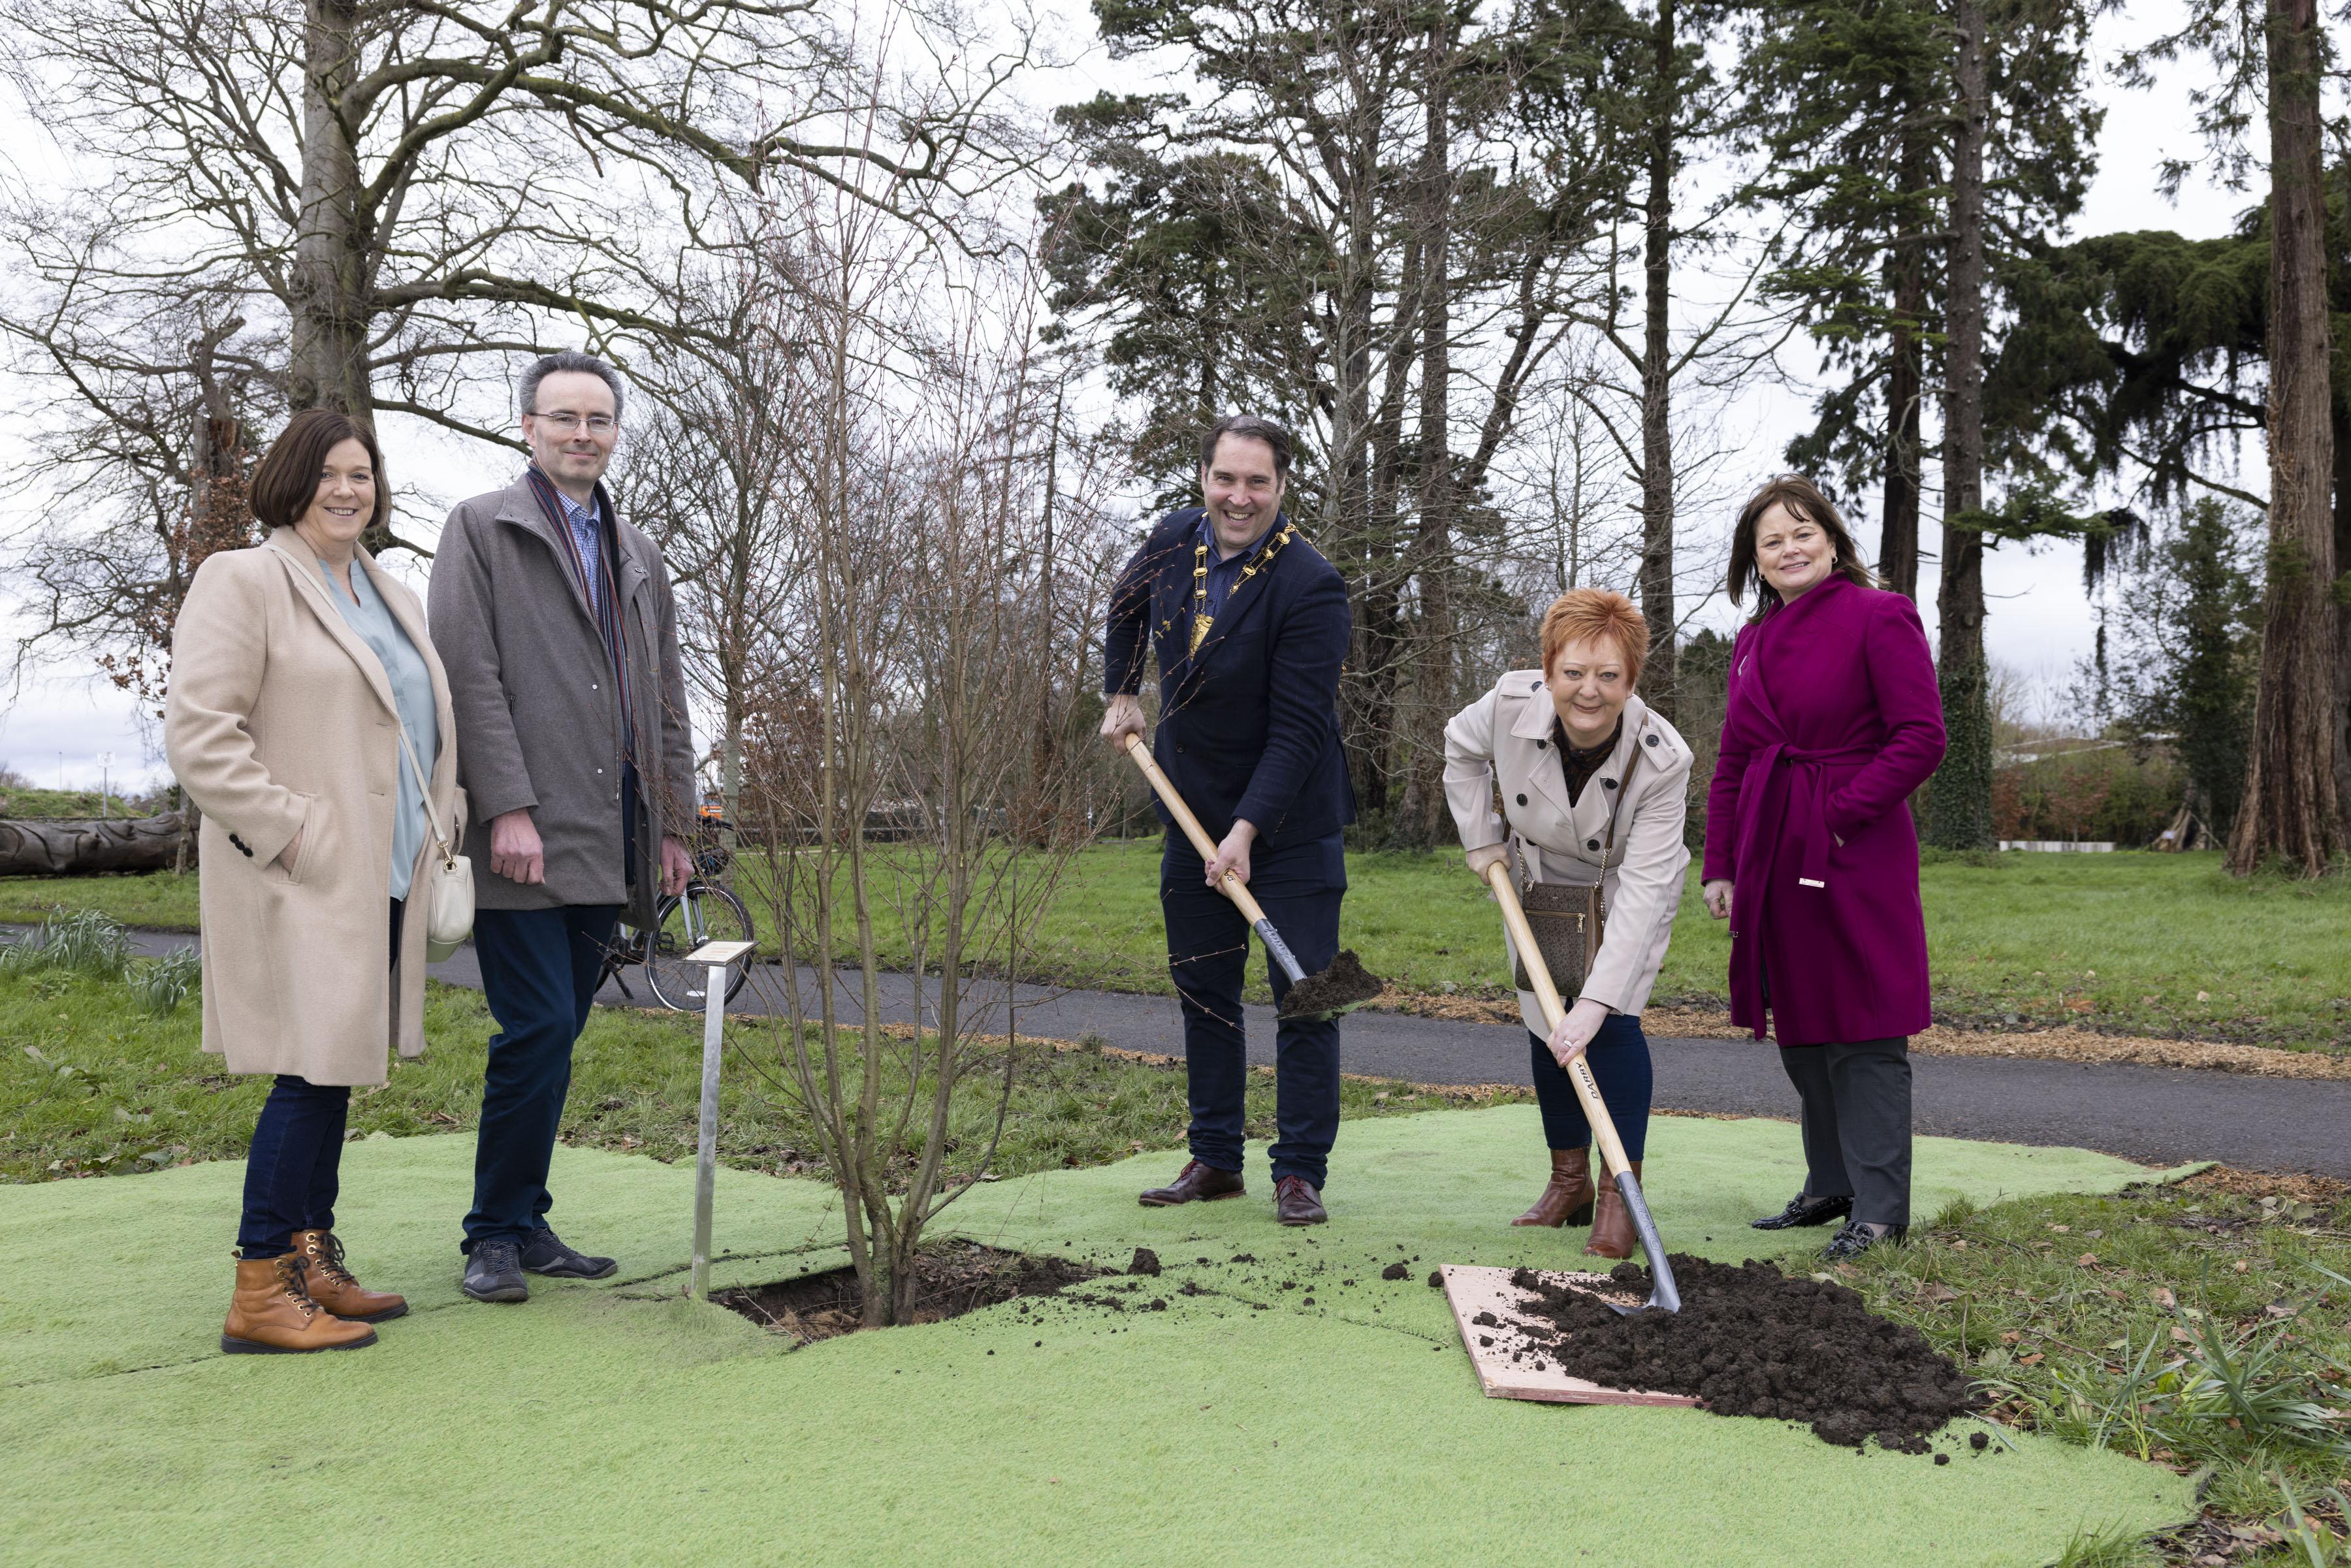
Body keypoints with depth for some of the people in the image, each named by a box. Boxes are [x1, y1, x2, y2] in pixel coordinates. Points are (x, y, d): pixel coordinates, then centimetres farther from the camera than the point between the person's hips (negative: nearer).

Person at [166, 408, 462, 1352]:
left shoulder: (390, 596, 19)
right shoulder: (245, 582, -6)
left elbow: (427, 731, 27)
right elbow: (198, 733, -13)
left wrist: (442, 824, 13)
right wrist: (289, 833, -17)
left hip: (378, 882, 8)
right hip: (301, 884, -8)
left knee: (334, 1073, 12)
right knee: (314, 1073, -10)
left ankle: (311, 1265, 21)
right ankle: (258, 1293, -1)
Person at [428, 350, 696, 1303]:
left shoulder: (637, 557, 21)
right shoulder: (482, 528, 2)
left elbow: (666, 700, 22)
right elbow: (469, 674, -8)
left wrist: (673, 824, 16)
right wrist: (507, 807, -15)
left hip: (607, 843, 6)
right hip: (525, 835, -6)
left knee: (557, 1033, 9)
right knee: (539, 1028, -9)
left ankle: (526, 1224, 18)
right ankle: (496, 1235, 5)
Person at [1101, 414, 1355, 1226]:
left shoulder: (1310, 586, -21)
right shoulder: (1173, 539, -2)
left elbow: (1297, 729, -23)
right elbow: (1127, 606, 22)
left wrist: (1247, 830, -28)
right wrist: (1120, 694, 16)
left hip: (1289, 821, -6)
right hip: (1193, 814, 6)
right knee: (1202, 989, 12)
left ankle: (1300, 1172, 8)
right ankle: (1214, 1159, 24)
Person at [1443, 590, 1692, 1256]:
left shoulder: (1662, 759, -35)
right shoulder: (1510, 703, -28)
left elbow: (1642, 889, -38)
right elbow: (1462, 749, -2)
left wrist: (1597, 1000, -44)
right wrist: (1481, 841, -4)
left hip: (1626, 889, -3)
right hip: (1541, 879, 3)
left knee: (1612, 1021, -18)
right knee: (1547, 1025, 5)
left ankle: (1620, 1195, -5)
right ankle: (1569, 1182, 23)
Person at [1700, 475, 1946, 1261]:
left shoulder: (1879, 616, -5)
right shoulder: (1753, 642, 15)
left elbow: (1922, 738, -11)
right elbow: (1731, 764, 17)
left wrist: (1841, 810, -16)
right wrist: (1718, 866, 12)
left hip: (1856, 855, -7)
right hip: (1775, 857, 7)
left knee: (1864, 1033, -4)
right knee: (1800, 1030, 13)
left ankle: (1880, 1208, 4)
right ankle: (1830, 1185, 26)